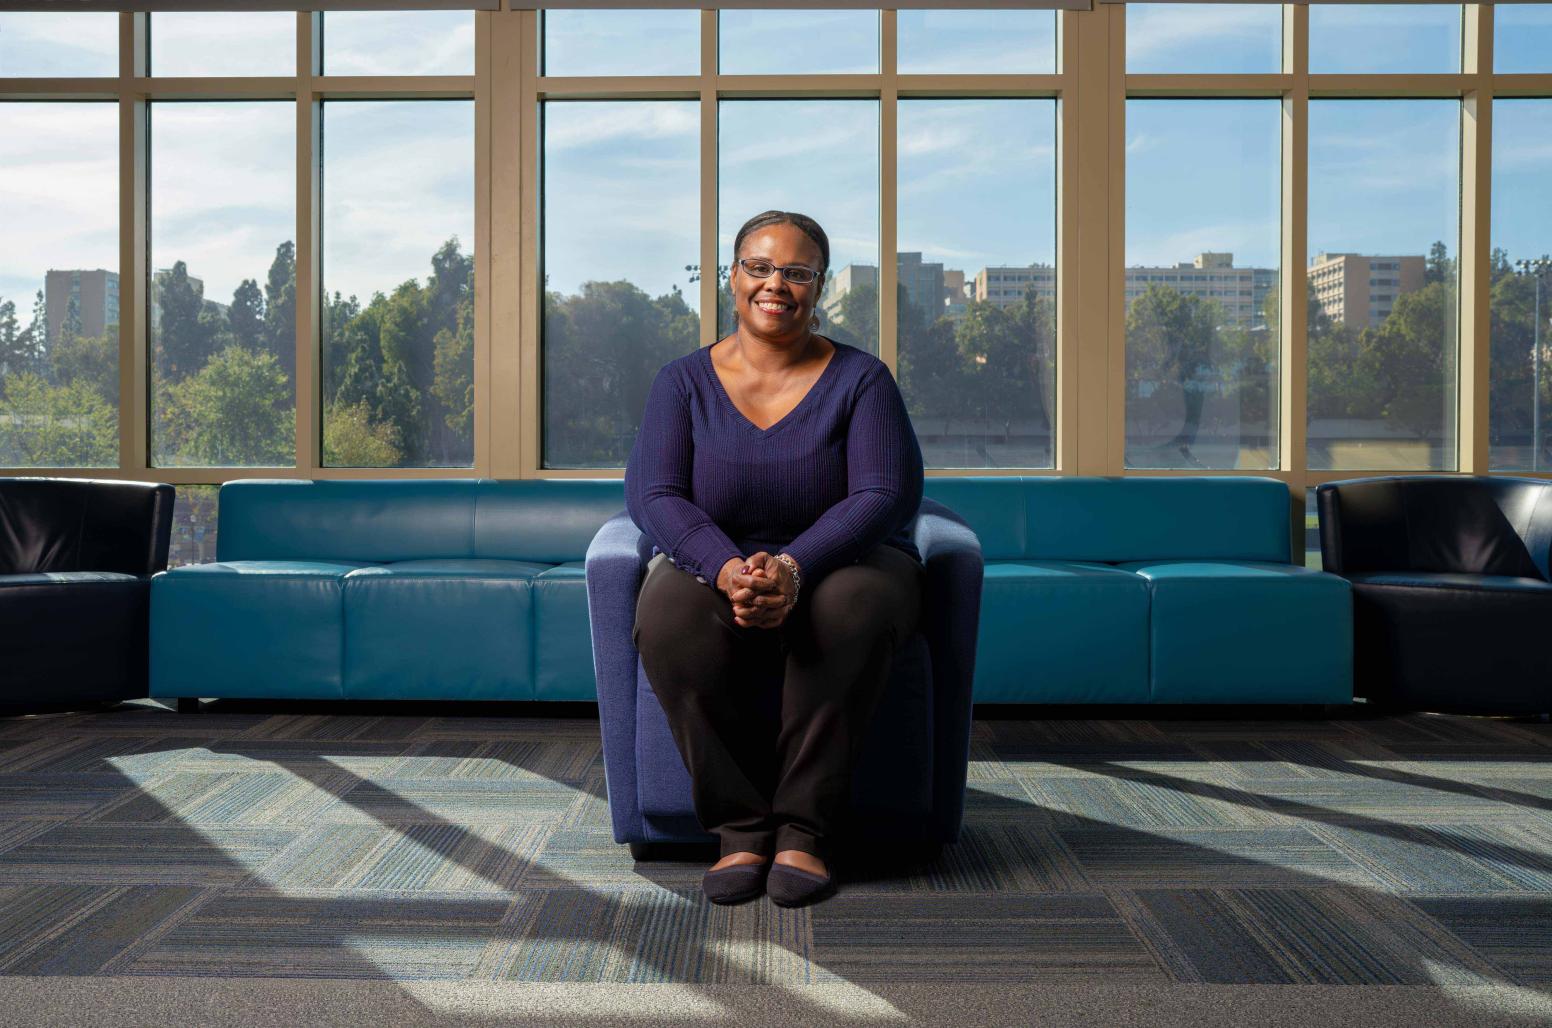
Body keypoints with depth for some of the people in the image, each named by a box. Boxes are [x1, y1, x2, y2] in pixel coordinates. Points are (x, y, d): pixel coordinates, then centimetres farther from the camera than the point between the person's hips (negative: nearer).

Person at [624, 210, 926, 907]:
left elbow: (886, 495, -12)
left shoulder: (860, 379, -1)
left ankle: (803, 829, -26)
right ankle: (741, 828, -24)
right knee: (668, 614, -33)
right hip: (714, 566, 1)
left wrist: (794, 569, -30)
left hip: (839, 565, -1)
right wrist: (728, 570, -29)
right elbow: (652, 495, -8)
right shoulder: (683, 381, 3)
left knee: (854, 607, -37)